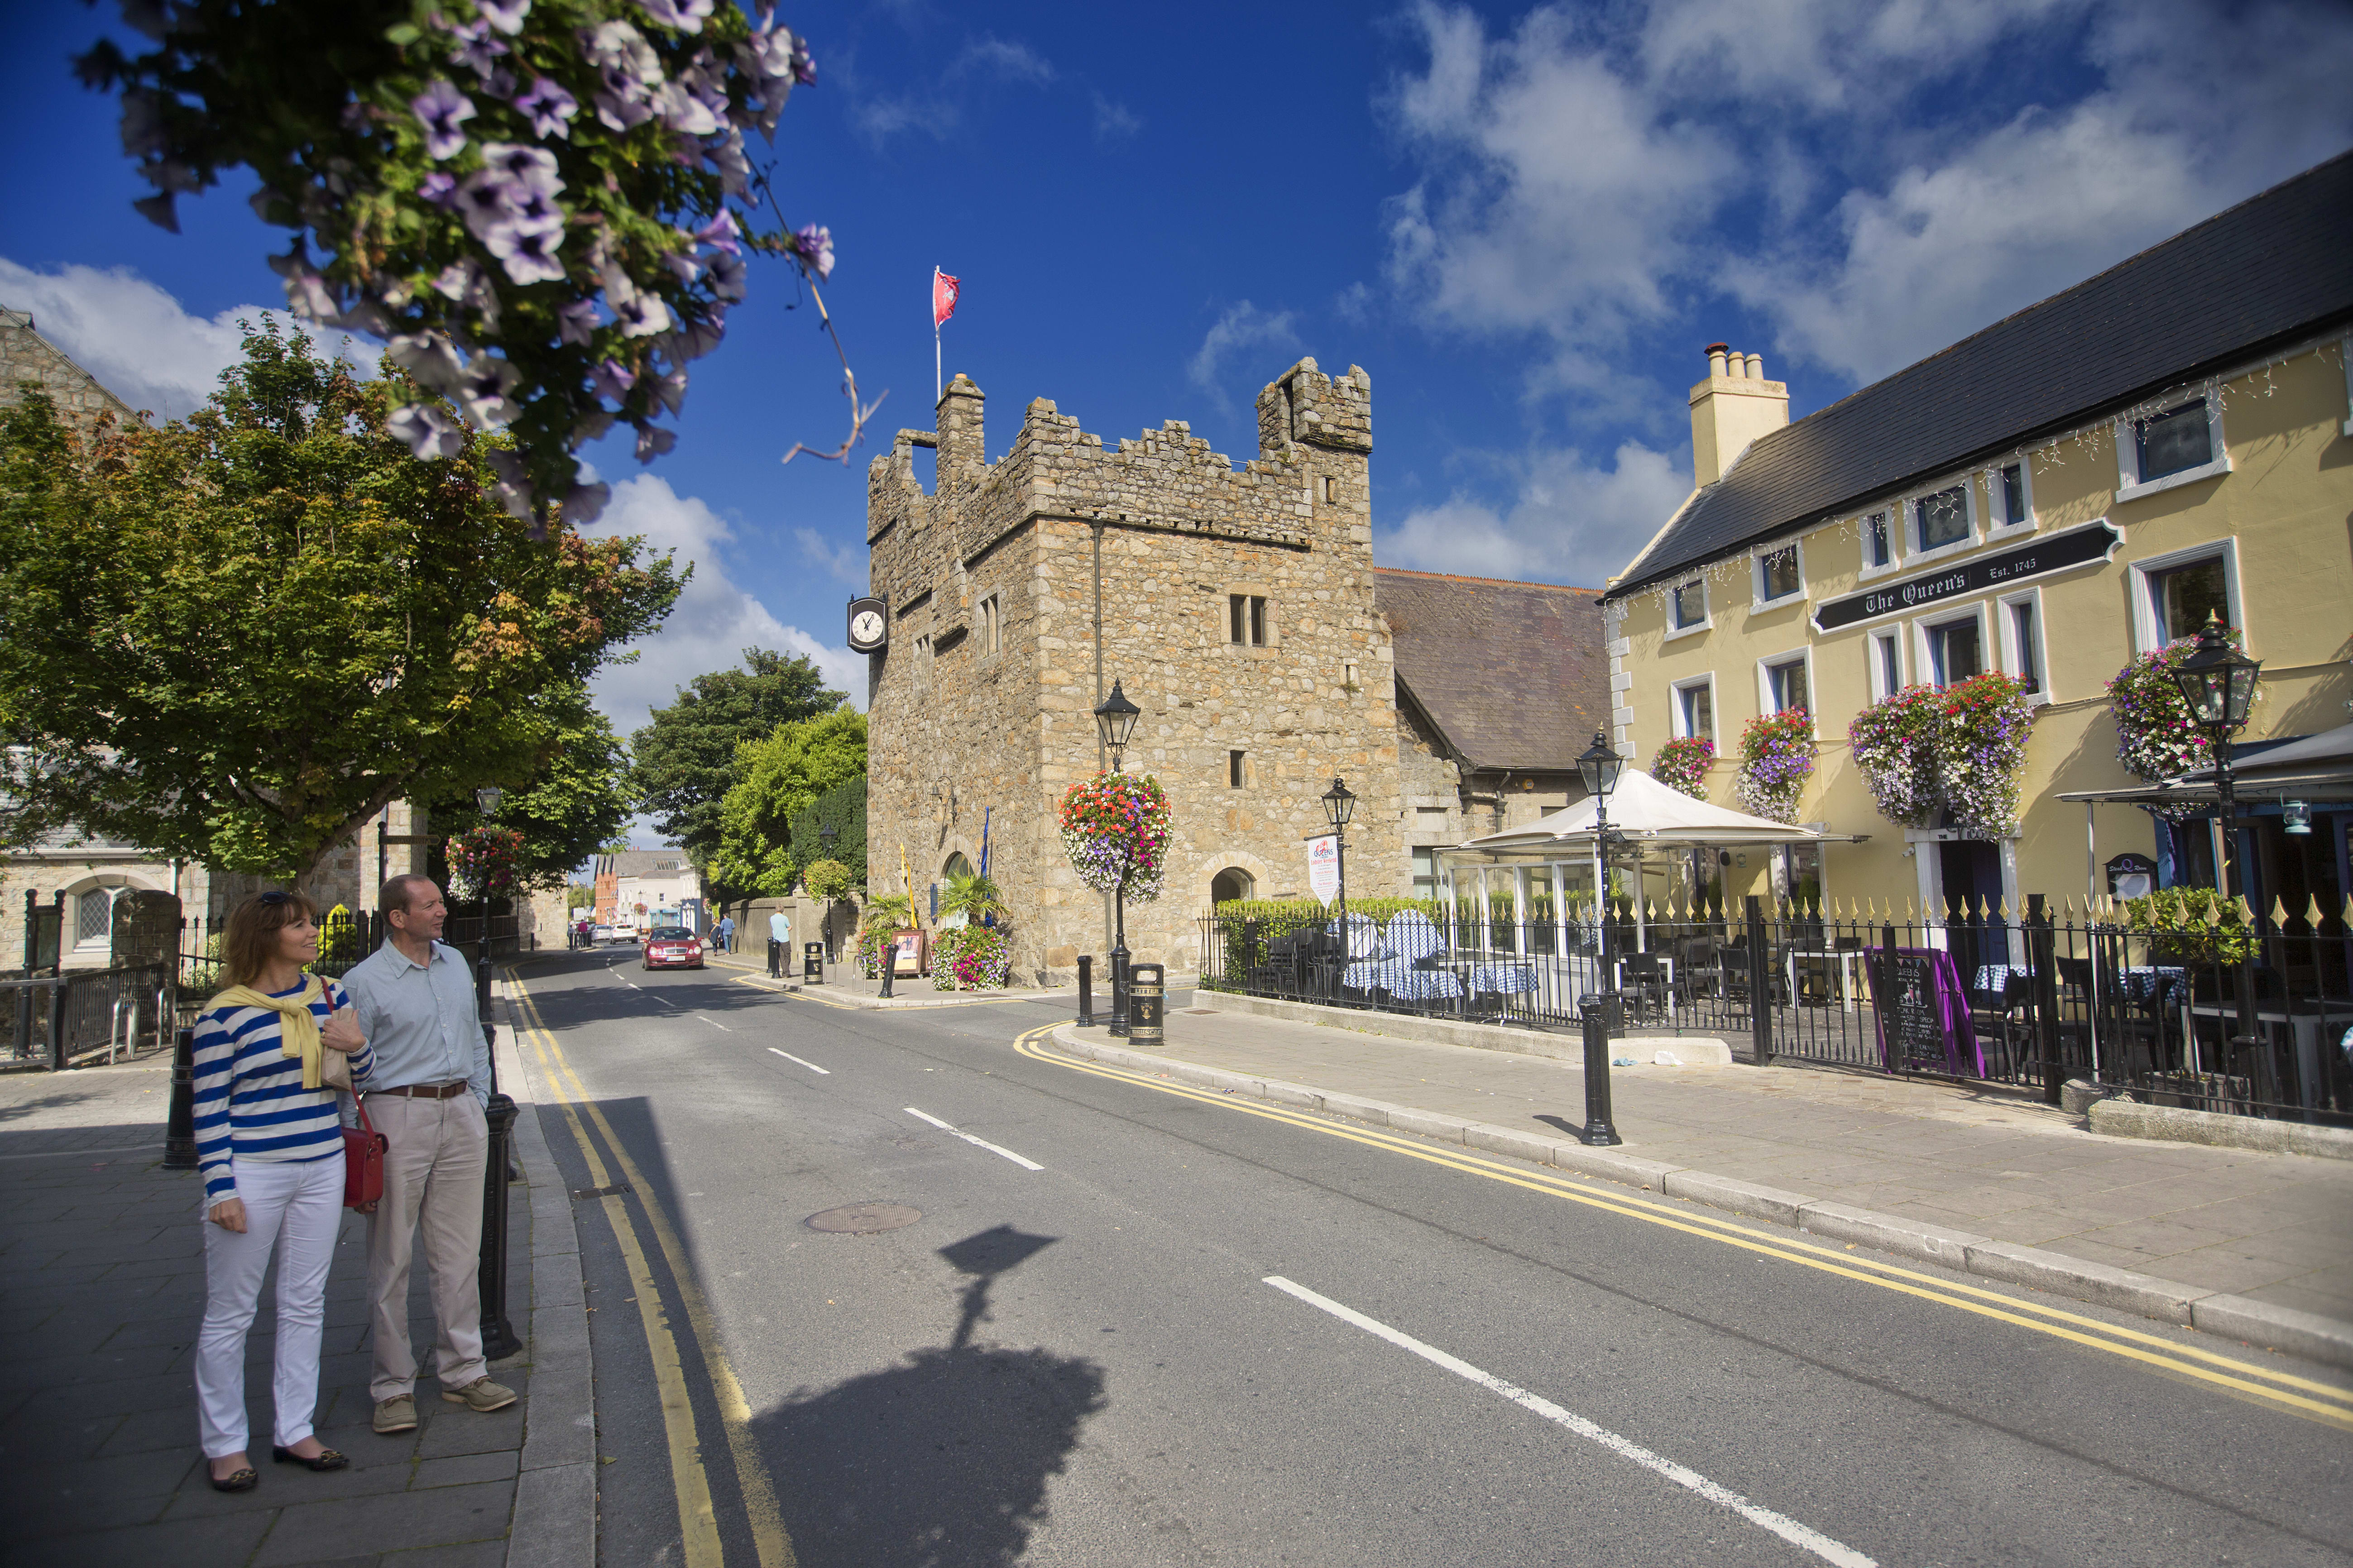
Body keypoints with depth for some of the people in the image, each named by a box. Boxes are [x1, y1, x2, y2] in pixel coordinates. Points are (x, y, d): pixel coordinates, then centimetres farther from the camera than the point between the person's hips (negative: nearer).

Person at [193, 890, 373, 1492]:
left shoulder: (330, 995, 4)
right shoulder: (224, 1014, -10)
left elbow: (363, 1076, 10)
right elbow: (209, 1110, -8)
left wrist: (358, 1047, -12)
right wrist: (221, 1189, -12)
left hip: (321, 1168, 5)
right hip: (252, 1172, -5)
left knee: (304, 1305, 13)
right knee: (230, 1313, 7)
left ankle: (295, 1431, 25)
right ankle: (223, 1444, 23)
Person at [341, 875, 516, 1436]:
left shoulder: (456, 963, 11)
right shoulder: (365, 981, -7)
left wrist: (479, 1102, 12)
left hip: (461, 1115, 5)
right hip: (399, 1116, -5)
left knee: (461, 1253, 10)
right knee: (392, 1258, 3)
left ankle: (463, 1372, 20)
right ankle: (393, 1386, 16)